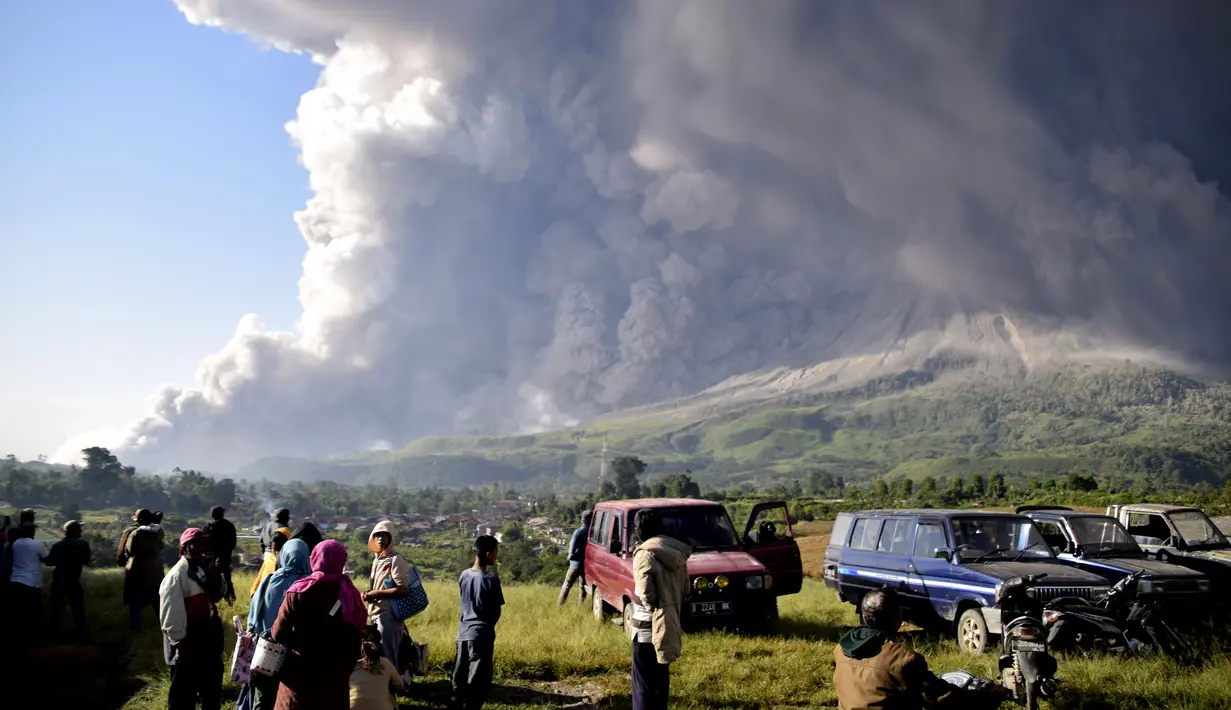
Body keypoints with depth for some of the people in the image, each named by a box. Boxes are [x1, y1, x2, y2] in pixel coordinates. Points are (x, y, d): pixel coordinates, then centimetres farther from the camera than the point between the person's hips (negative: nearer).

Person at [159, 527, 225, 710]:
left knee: (212, 692, 23)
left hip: (207, 645, 8)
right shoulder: (176, 576, -20)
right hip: (187, 649, -8)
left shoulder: (203, 570, 5)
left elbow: (216, 597, 12)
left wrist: (214, 575, -5)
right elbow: (170, 617, -21)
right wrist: (180, 645, -19)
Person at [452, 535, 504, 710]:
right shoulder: (491, 579, -15)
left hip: (463, 633, 6)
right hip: (482, 635, -6)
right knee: (477, 681, 1)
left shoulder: (464, 575, 2)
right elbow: (496, 612, -7)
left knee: (460, 678, 13)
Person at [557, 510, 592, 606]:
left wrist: (570, 556, 1)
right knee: (584, 587, 17)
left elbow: (572, 549, -18)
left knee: (567, 586, 6)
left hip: (577, 563, -4)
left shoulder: (578, 532, -15)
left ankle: (559, 606, 6)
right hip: (588, 564, 4)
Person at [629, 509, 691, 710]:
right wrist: (672, 607, 12)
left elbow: (646, 593, -24)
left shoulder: (645, 553, -17)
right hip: (670, 622, 8)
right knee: (661, 674, 19)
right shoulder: (676, 552, 7)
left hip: (649, 626, -8)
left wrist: (653, 609, -8)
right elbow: (685, 589, 11)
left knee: (643, 679, 0)